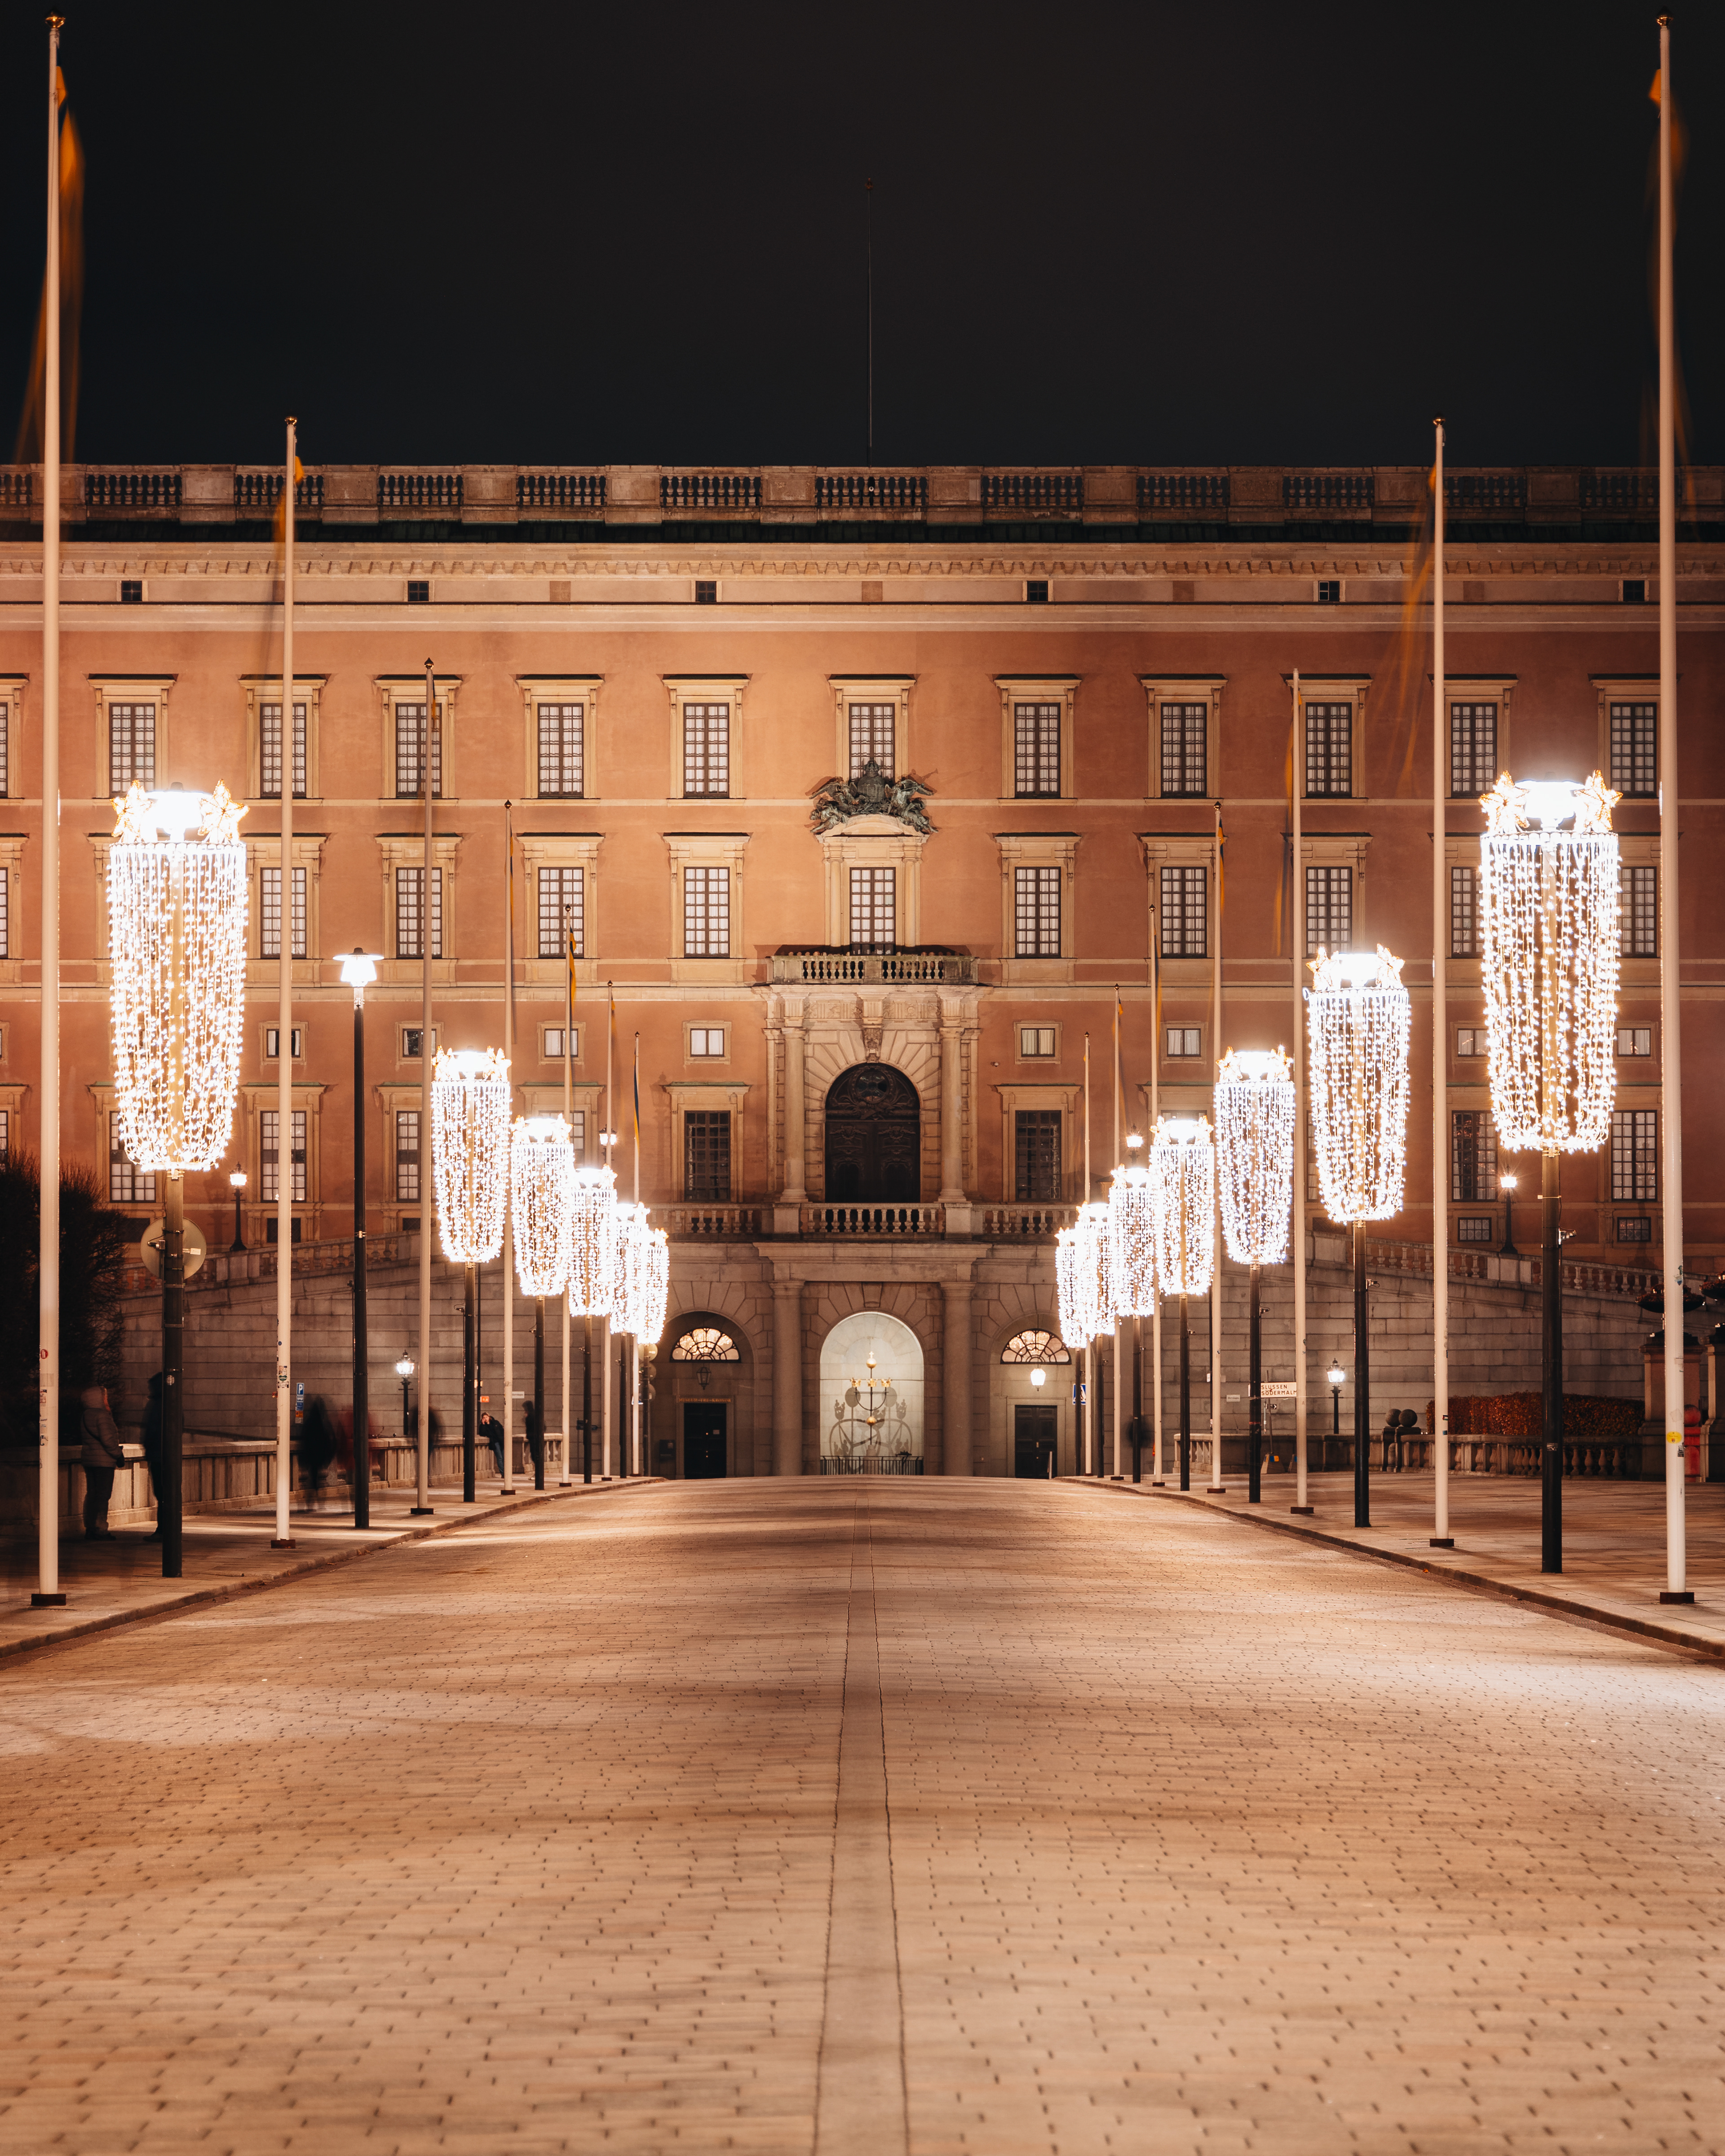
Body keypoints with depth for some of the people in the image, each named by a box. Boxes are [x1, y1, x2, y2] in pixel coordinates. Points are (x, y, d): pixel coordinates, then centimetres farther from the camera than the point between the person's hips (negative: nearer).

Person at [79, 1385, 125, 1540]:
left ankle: (90, 1528, 16)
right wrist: (119, 1455, -9)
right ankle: (100, 1530, -6)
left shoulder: (85, 1416, 11)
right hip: (104, 1461, -9)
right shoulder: (102, 1416, -15)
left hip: (88, 1459, 9)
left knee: (92, 1494, 13)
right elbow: (108, 1439, -21)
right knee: (103, 1495, -5)